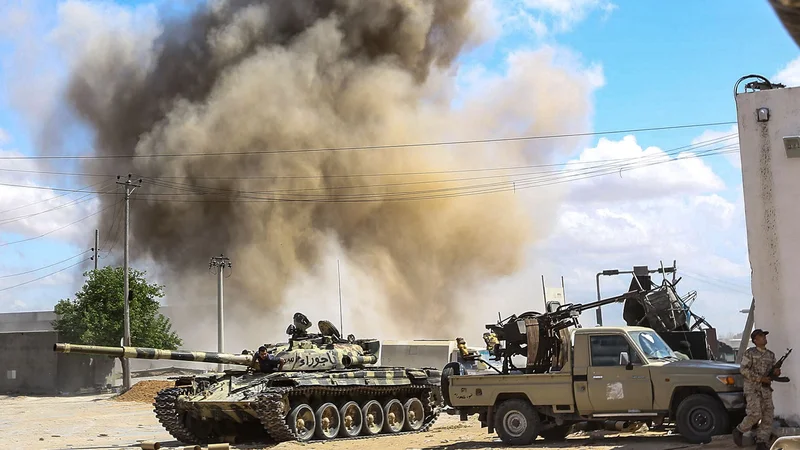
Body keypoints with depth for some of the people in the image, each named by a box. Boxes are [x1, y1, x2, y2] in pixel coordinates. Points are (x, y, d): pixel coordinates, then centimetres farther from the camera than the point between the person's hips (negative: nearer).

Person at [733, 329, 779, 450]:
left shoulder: (770, 355, 13)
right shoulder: (750, 353, -4)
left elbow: (773, 372, 19)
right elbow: (743, 369, -11)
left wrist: (776, 373, -7)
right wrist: (760, 378, -17)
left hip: (766, 389, 6)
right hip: (752, 388, -6)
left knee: (768, 415, -4)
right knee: (755, 414, -16)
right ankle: (739, 431, 9)